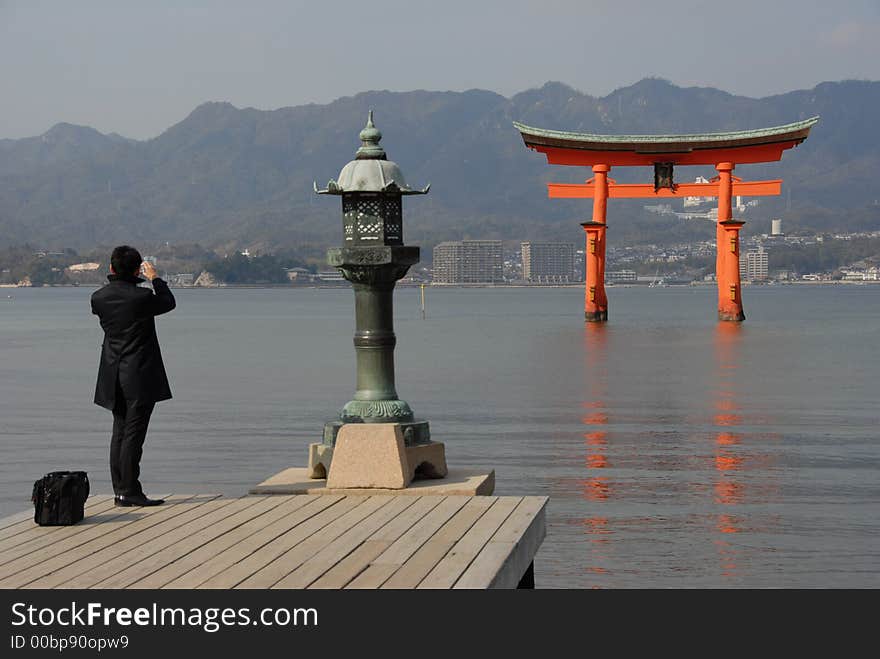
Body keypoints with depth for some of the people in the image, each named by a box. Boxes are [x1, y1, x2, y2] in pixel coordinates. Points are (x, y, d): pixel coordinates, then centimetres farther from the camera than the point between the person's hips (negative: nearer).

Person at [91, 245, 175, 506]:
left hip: (114, 375, 6)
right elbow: (168, 302, 1)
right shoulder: (141, 297, -18)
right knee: (134, 433, -4)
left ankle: (120, 489, 15)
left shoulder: (99, 297, -2)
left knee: (120, 431, 12)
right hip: (139, 376, -6)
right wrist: (155, 278, 14)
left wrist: (114, 278, 20)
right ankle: (129, 491, -3)